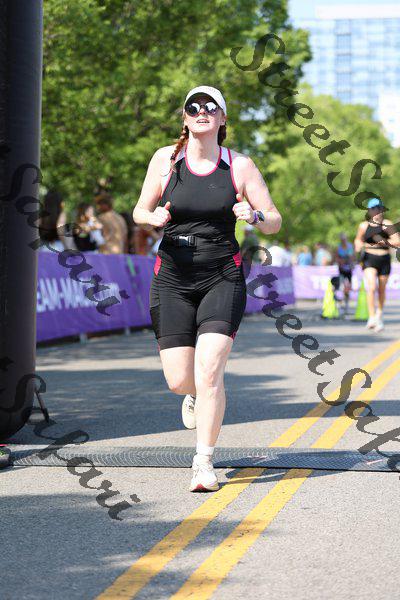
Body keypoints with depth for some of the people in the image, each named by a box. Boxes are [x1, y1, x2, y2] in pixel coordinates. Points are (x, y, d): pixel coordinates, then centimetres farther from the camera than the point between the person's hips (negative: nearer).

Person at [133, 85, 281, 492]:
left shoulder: (240, 166, 1)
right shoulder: (166, 158, 3)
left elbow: (275, 222, 4)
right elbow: (140, 211, 11)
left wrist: (254, 216, -18)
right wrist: (154, 217, -12)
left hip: (222, 278, -1)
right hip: (172, 279, 2)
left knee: (209, 371, -17)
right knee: (179, 380, 0)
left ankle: (204, 463, -5)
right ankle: (197, 395, 39)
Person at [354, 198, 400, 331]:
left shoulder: (387, 224, -2)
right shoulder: (364, 226, 2)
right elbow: (358, 240, 20)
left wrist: (384, 241, -22)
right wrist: (358, 246, -2)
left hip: (384, 260, 1)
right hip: (369, 259, -1)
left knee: (381, 290, 12)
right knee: (371, 287, -19)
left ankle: (379, 313, 36)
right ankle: (372, 317, -19)